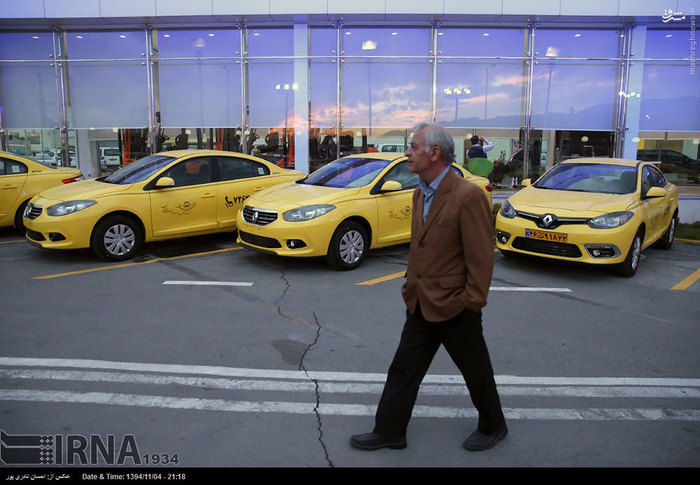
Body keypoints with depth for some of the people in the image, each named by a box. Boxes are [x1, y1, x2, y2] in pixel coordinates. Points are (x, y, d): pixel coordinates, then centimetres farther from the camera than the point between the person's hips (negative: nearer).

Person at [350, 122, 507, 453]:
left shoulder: (468, 196, -21)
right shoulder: (421, 193, 7)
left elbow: (481, 257, -19)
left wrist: (471, 303, -16)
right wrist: (411, 286, 14)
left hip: (455, 309, -7)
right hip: (421, 305, 8)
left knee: (476, 373, 15)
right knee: (403, 371, 14)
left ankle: (492, 426, 39)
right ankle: (388, 431, 29)